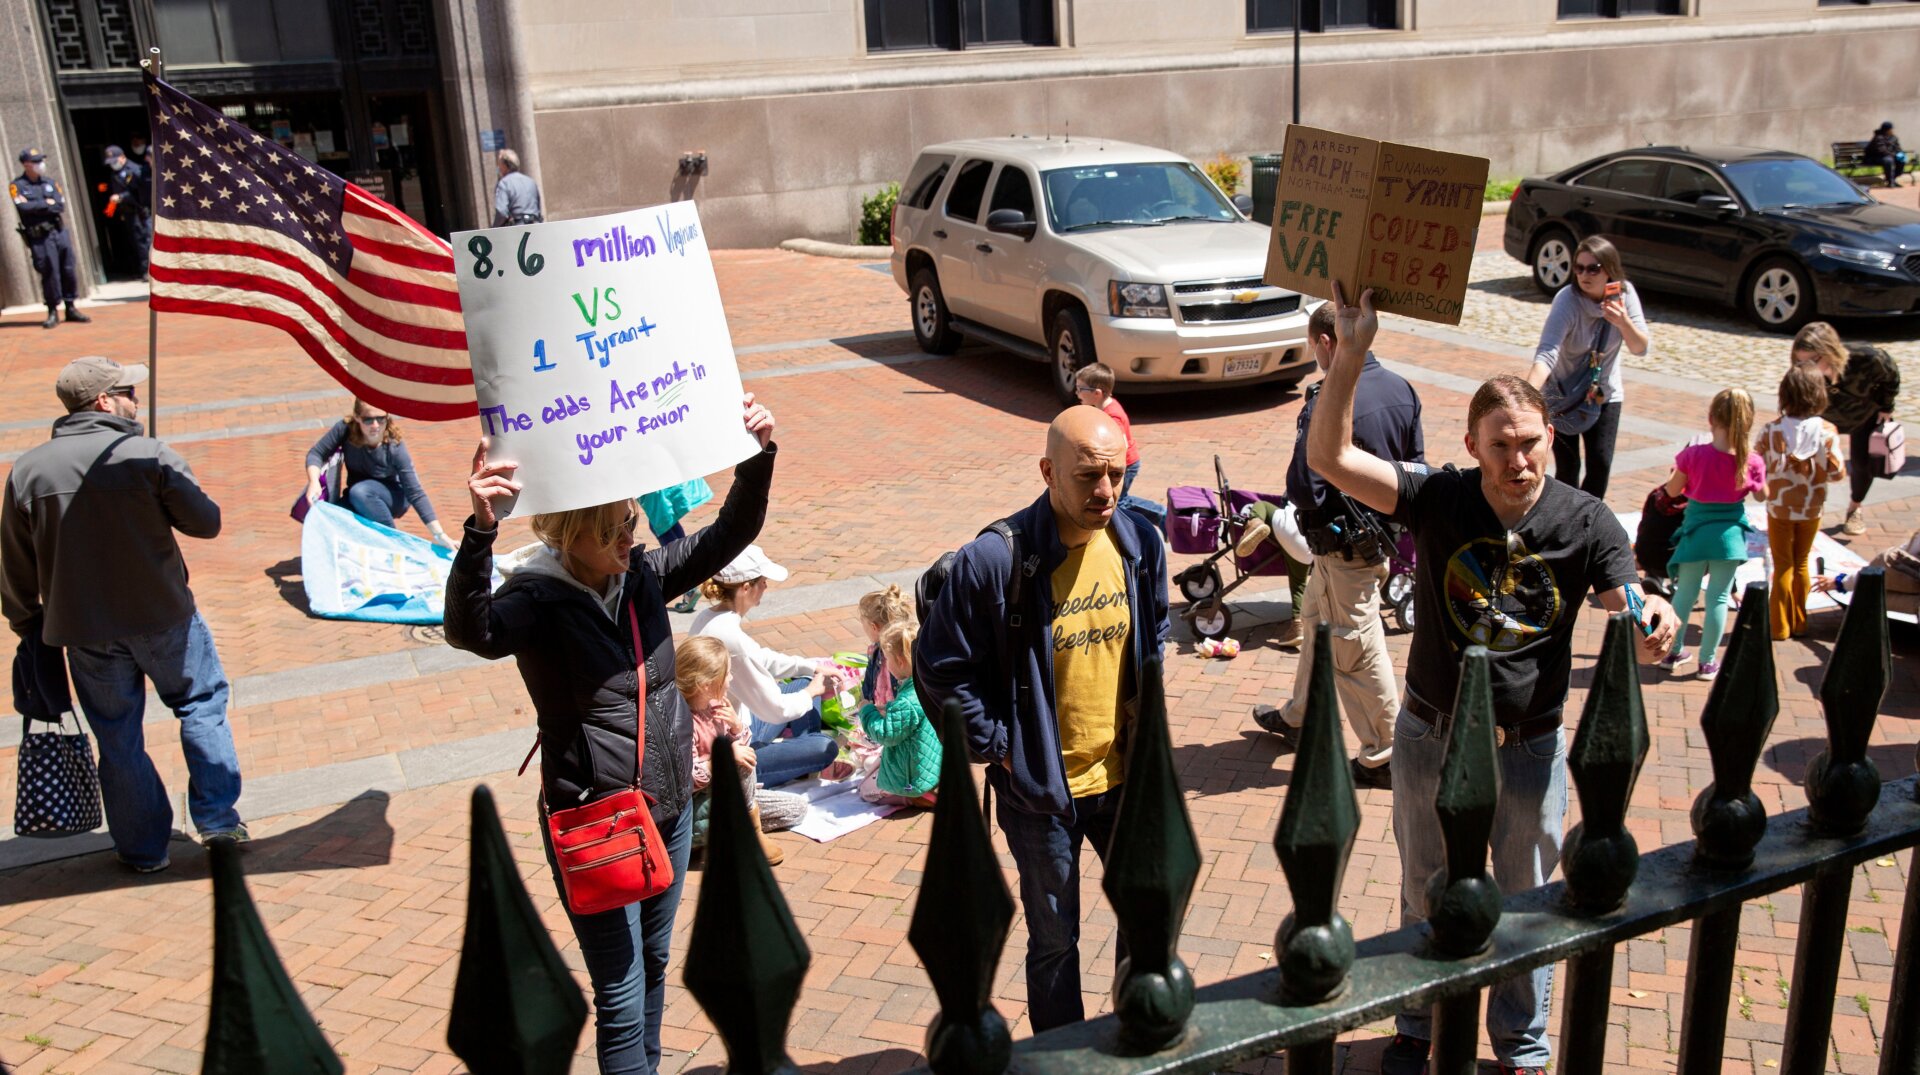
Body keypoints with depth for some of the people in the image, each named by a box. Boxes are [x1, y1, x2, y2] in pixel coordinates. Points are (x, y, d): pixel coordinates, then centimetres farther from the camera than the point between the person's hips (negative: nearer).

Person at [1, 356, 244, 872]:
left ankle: (143, 849, 23)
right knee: (202, 705, 18)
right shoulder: (151, 456, -13)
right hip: (163, 617, -3)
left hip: (84, 630, 3)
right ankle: (218, 819, 15)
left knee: (118, 737, 13)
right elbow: (206, 522, -7)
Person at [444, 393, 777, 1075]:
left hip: (670, 809, 6)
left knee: (653, 966, 24)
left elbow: (729, 534, 0)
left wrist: (758, 455, -16)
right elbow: (470, 630, -38)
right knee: (621, 999, 0)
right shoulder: (539, 598, -18)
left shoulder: (642, 576, -2)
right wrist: (480, 529, -52)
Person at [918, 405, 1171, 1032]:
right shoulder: (994, 561, -22)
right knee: (1054, 940, 13)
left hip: (1124, 775, 5)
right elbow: (941, 669, -13)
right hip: (1041, 791, -4)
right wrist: (996, 746, -11)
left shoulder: (1140, 542, -6)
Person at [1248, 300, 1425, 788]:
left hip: (1344, 546, -9)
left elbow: (1305, 491, -26)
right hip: (1384, 534, 9)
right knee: (1317, 623, 26)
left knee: (1357, 653, 5)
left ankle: (1386, 758, 17)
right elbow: (1416, 466, 7)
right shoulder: (1402, 389, -2)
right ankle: (1299, 718, 44)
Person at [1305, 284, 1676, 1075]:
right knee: (1426, 891, 21)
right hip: (1431, 737, 0)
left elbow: (1634, 635, -18)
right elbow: (1328, 457, -27)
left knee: (1525, 903, 19)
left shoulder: (1584, 522, -14)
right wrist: (1350, 354, -38)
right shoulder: (1439, 499, -16)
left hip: (1530, 747, 0)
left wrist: (1651, 624, -42)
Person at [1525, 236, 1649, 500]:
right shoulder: (1567, 300, -26)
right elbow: (1546, 354, -39)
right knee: (1567, 468, -4)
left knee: (1601, 464, -3)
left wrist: (1624, 322, -32)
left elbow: (1641, 348, -12)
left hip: (1605, 394, 3)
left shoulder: (1625, 293, -13)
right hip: (1562, 394, -3)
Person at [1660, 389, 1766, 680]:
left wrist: (1679, 467, 11)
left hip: (1697, 530, 0)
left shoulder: (1693, 454, -17)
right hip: (1730, 532, 0)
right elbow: (1762, 495, 4)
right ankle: (1707, 661, 17)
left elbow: (1672, 490, -6)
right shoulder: (1752, 461, -13)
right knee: (1719, 598, 9)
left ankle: (1673, 651, 28)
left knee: (1685, 593, 16)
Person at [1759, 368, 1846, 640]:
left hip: (1779, 507, -1)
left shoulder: (1771, 430, -16)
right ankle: (1799, 623, 25)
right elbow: (1836, 472, -13)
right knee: (1801, 564, 17)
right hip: (1812, 508, 1)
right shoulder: (1827, 431, -14)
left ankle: (1780, 626, 15)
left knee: (1783, 566, 11)